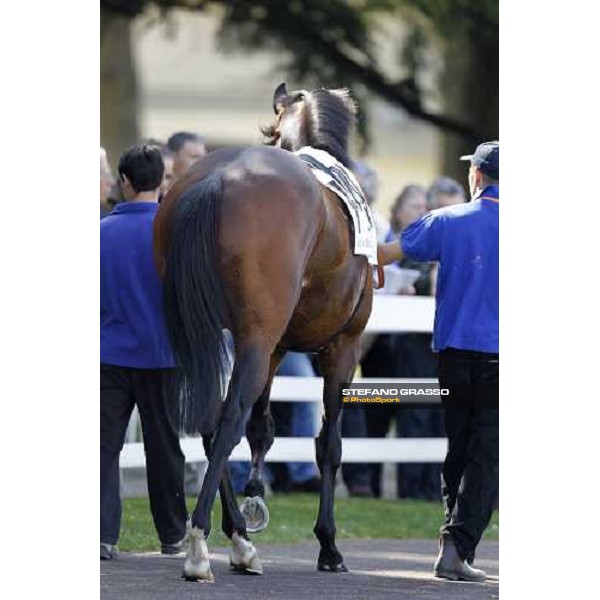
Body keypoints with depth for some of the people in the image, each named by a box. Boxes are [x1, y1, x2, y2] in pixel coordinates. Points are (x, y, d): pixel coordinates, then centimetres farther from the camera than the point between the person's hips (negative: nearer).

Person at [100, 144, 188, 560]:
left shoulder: (104, 232, -1)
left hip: (111, 353, 1)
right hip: (160, 355, 0)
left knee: (106, 446, -1)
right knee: (164, 446, 11)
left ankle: (104, 535, -14)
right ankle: (172, 535, 21)